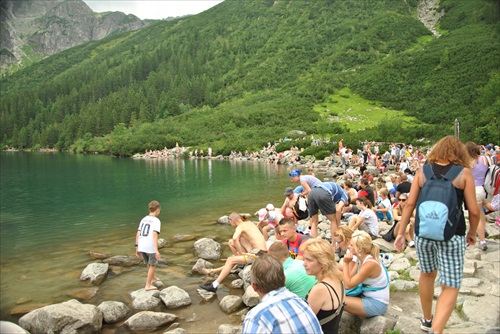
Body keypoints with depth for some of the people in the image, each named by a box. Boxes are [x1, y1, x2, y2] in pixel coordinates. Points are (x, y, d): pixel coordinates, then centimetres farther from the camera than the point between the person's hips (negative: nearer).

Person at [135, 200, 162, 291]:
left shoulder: (143, 219, 13)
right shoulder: (156, 221, -7)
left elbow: (138, 234, 10)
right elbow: (154, 235, -19)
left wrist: (137, 248, 16)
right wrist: (156, 250, -22)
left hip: (141, 246, 6)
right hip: (150, 247, -6)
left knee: (149, 263, 27)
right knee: (152, 265, 14)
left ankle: (153, 278, 45)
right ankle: (148, 285, 17)